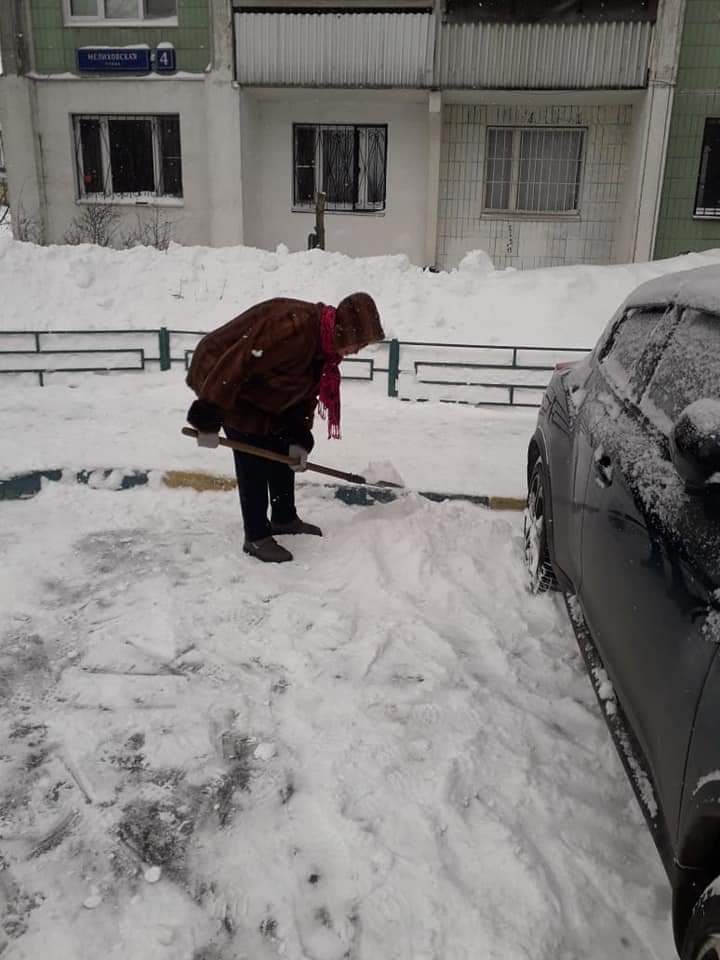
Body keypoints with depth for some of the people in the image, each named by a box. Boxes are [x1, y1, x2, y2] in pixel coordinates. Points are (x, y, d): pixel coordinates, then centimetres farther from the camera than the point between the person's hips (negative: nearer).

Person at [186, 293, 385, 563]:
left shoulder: (325, 345, -4)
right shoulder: (293, 327, -34)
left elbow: (305, 394, 4)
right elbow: (234, 366, -34)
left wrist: (299, 440, -6)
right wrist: (208, 421, -31)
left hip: (261, 392, 9)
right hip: (226, 386, -9)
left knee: (283, 454, 12)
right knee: (254, 462, -8)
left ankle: (284, 519, 29)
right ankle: (256, 537, 5)